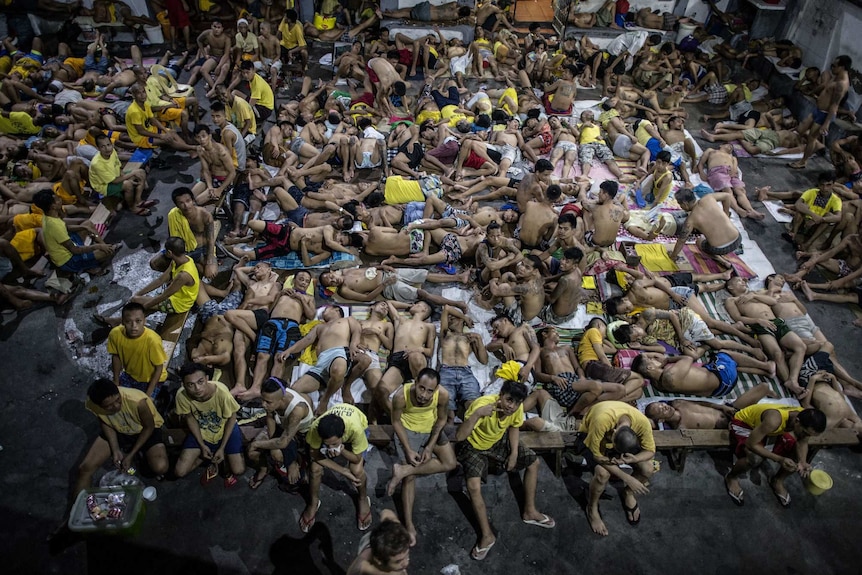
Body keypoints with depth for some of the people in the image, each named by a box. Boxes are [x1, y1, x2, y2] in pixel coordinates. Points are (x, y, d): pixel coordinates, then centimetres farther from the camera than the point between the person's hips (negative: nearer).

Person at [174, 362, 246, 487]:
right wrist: (202, 445, -9)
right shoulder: (181, 395, -29)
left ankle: (225, 457, 22)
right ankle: (212, 459, 17)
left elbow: (232, 418, -17)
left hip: (225, 429, -2)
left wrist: (222, 448, -14)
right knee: (180, 471, -8)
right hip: (201, 431, 2)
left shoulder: (221, 392, -36)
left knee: (238, 470, -11)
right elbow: (190, 418, -7)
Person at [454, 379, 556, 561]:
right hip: (475, 446, -5)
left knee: (533, 462, 3)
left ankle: (529, 511, 22)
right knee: (473, 486, -25)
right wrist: (477, 414, -54)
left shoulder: (517, 408, -20)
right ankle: (487, 534, -4)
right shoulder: (483, 404, -38)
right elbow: (459, 436, -43)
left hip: (499, 442, 6)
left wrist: (514, 452, -6)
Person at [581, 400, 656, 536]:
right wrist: (627, 478, -34)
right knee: (603, 473, -29)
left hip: (621, 437, 4)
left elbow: (650, 451, -17)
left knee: (648, 469, -17)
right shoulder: (602, 421, -45)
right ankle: (592, 508, 1)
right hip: (596, 437, -3)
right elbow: (597, 455, -32)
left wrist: (633, 459, -39)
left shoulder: (642, 422, -34)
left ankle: (628, 493, 15)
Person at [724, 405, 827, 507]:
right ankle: (731, 478, -1)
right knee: (755, 458, -33)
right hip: (743, 422, -6)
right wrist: (779, 459, -38)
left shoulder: (806, 419, -25)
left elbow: (802, 442, -6)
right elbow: (750, 444, -35)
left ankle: (777, 481, 20)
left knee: (800, 455, -9)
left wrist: (802, 462, -24)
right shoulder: (774, 420, -43)